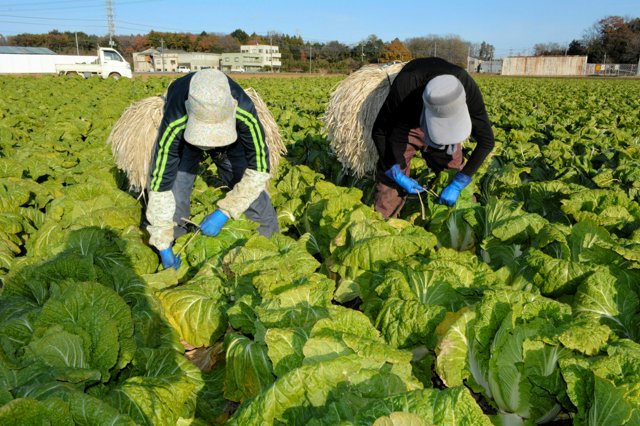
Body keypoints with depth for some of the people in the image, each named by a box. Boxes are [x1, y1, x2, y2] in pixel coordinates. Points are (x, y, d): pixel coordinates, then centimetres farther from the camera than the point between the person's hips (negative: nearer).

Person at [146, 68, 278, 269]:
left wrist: (224, 212, -34)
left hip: (233, 135, 1)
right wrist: (164, 245, -30)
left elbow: (258, 170, -30)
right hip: (184, 135, 0)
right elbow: (160, 185, -34)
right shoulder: (174, 125, -44)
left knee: (251, 189, -6)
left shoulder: (245, 113, -43)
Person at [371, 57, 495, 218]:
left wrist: (458, 185, -28)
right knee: (390, 180, -10)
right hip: (405, 123, -2)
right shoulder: (404, 89, -41)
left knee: (453, 172, 0)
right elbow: (379, 132, -24)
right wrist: (397, 175, -29)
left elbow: (486, 141, -23)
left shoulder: (468, 88, -35)